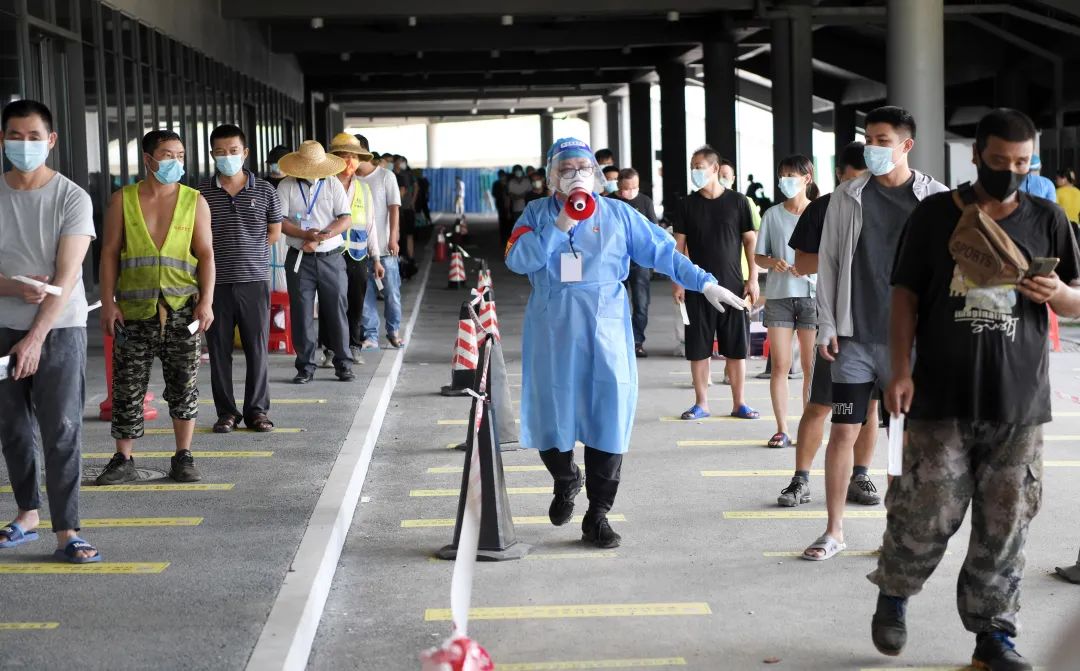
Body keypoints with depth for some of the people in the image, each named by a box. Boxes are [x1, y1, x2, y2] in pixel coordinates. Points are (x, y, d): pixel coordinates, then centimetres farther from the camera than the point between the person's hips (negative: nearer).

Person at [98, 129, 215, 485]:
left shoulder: (194, 201, 5)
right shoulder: (122, 200, 4)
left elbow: (205, 254, 2)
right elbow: (110, 253, 5)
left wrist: (206, 301, -8)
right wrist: (108, 304, -2)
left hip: (183, 309, 0)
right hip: (134, 310, 0)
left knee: (183, 386, 4)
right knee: (127, 389, 2)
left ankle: (183, 458, 14)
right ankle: (123, 461, 10)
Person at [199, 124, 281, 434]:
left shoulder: (264, 190, 3)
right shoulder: (202, 193, 2)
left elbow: (274, 232, 12)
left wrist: (245, 252, 6)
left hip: (255, 280, 0)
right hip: (216, 282, 0)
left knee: (257, 349, 3)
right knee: (219, 350, 4)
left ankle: (257, 411, 13)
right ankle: (226, 412, 14)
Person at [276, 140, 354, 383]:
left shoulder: (333, 185, 6)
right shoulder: (286, 187, 2)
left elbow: (346, 219, -1)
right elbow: (279, 222, -6)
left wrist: (321, 236, -15)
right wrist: (306, 235, -20)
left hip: (331, 258, 1)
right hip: (300, 259, 0)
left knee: (337, 311, 2)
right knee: (302, 313, 2)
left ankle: (343, 364, 12)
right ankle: (305, 367, 10)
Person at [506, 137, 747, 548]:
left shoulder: (618, 214, 7)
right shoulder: (536, 214, 7)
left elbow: (662, 252, 6)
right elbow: (517, 259, -8)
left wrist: (706, 284, 0)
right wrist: (559, 227, -16)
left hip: (605, 332, 0)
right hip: (552, 333, 0)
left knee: (608, 419, -2)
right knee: (551, 417, 7)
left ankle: (597, 515, 8)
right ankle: (566, 481, 38)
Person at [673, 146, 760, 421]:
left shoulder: (737, 201, 0)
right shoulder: (688, 204, 4)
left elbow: (750, 240, 3)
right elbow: (680, 244, 6)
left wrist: (753, 279, -2)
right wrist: (678, 281, -1)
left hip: (733, 286, -1)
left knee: (736, 348, 3)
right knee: (698, 348, 3)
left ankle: (739, 403, 12)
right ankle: (701, 403, 12)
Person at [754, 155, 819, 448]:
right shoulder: (773, 215, 7)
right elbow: (758, 256, 10)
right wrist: (773, 262, -12)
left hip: (812, 295, -1)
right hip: (778, 295, 1)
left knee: (811, 366, 3)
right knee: (780, 366, 0)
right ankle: (781, 429, 5)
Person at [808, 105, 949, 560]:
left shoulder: (936, 199, -1)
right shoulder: (847, 198, 4)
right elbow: (828, 264, 6)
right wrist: (827, 326, 0)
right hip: (855, 336, 1)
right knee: (843, 431, 1)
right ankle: (834, 532, 11)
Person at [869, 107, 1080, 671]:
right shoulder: (935, 215, 4)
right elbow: (905, 296, 3)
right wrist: (901, 369, -7)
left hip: (1019, 402, 2)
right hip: (942, 398, -2)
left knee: (1005, 524, 5)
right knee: (929, 511, -2)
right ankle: (894, 593, 25)